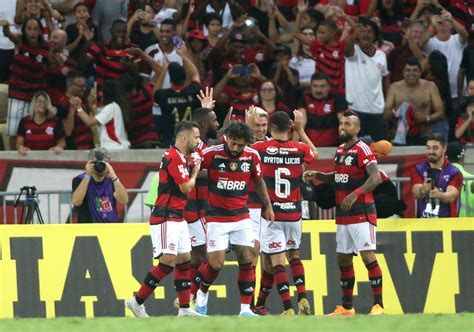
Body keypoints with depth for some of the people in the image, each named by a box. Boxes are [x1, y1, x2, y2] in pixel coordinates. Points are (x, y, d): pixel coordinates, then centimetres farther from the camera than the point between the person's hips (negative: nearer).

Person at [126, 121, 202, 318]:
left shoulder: (180, 157, 16)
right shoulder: (173, 157, -16)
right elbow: (186, 187, -16)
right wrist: (195, 171, 1)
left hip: (177, 218, 11)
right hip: (165, 218, -11)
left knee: (184, 260, 9)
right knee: (168, 262, -15)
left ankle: (185, 309, 11)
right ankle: (137, 301, -9)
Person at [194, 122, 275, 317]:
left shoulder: (252, 156, -4)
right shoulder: (212, 154, -14)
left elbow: (258, 181, 13)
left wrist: (268, 206, 16)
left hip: (241, 217, 3)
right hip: (217, 218, -3)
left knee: (247, 261, -3)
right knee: (216, 264, -7)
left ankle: (245, 308, 3)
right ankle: (202, 294, 23)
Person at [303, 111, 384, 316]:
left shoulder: (362, 150, -12)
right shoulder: (340, 150, 14)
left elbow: (375, 177, -23)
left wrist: (356, 193, -35)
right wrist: (317, 175, 14)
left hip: (361, 212, -9)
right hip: (343, 214, 9)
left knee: (368, 256, -13)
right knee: (343, 259, 12)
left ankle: (378, 305, -13)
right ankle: (347, 307, 21)